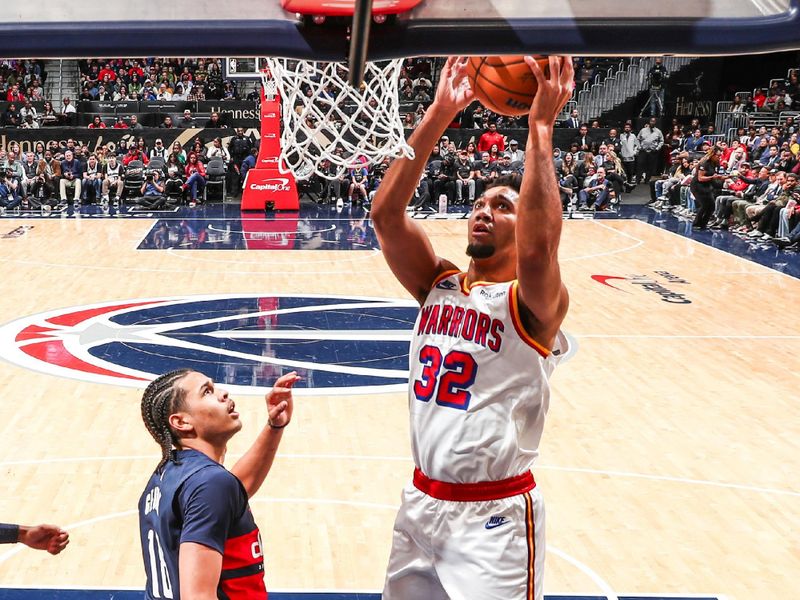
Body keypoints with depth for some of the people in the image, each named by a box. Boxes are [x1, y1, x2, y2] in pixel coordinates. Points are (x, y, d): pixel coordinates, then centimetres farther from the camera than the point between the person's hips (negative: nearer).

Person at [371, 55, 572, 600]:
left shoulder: (533, 303, -12)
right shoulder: (439, 284, 4)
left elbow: (537, 249, -35)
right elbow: (385, 213, -10)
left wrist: (541, 128, -32)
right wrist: (438, 116, -15)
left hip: (495, 514, -6)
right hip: (422, 501, 6)